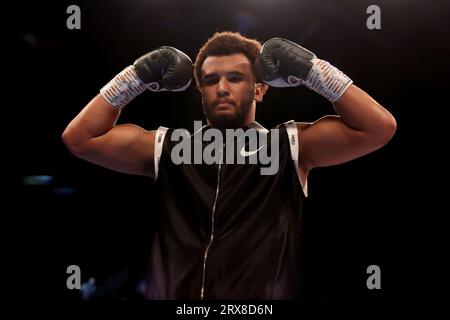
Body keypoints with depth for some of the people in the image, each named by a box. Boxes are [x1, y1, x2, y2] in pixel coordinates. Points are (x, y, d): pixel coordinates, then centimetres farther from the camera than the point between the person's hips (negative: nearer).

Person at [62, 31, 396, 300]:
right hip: (174, 292, 2)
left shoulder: (289, 146, 6)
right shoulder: (168, 147, 12)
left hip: (263, 294, -1)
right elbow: (80, 138, 8)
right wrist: (138, 78, 5)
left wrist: (311, 69, -3)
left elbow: (379, 127, -2)